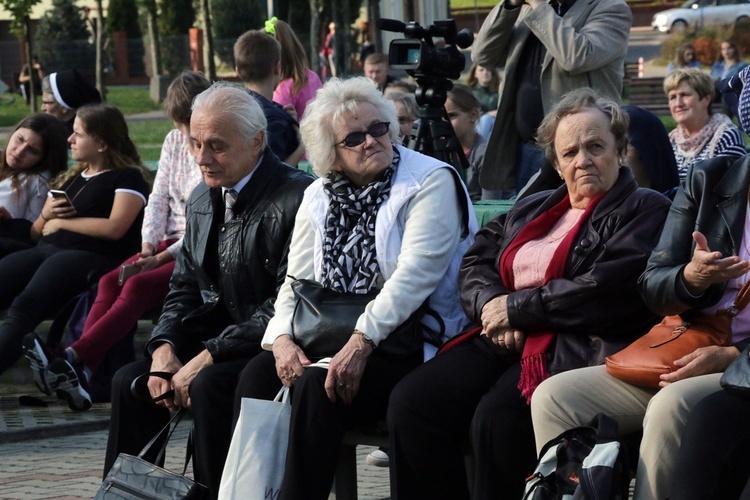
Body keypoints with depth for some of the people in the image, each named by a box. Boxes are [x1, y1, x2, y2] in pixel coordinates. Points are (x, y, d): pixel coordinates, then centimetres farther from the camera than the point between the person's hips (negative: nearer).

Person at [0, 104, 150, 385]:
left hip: (93, 256, -7)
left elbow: (115, 228, -9)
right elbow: (36, 233, 31)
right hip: (47, 250, 7)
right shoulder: (69, 179, 30)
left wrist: (61, 222, 2)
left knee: (24, 306, -33)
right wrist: (46, 214, 6)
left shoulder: (127, 177, 7)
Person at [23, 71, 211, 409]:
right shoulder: (174, 141, 14)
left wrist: (162, 257, -18)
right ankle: (83, 373, -35)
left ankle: (74, 359, -40)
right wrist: (148, 245, -4)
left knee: (138, 286, -29)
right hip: (171, 242, 7)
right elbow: (158, 198, 13)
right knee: (110, 281, -19)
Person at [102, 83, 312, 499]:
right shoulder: (202, 200, 11)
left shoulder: (295, 198, -17)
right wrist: (164, 349, -5)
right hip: (215, 338, 8)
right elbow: (184, 289, 16)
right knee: (130, 382, -5)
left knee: (209, 385, -31)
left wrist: (205, 359, -22)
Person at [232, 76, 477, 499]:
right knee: (259, 374, -19)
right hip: (332, 340, 6)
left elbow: (416, 272, -18)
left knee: (318, 385, -30)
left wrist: (363, 340, -28)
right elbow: (297, 282, 10)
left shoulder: (431, 182, -6)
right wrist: (283, 337, -11)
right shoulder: (320, 198, 14)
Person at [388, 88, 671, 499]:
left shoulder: (645, 210, 4)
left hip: (575, 347, -7)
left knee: (497, 418, -35)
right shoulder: (532, 209, 27)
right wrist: (490, 305, -3)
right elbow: (475, 262, 21)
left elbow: (608, 291, -11)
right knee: (411, 403, -19)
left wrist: (516, 307, -6)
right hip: (502, 341, 7)